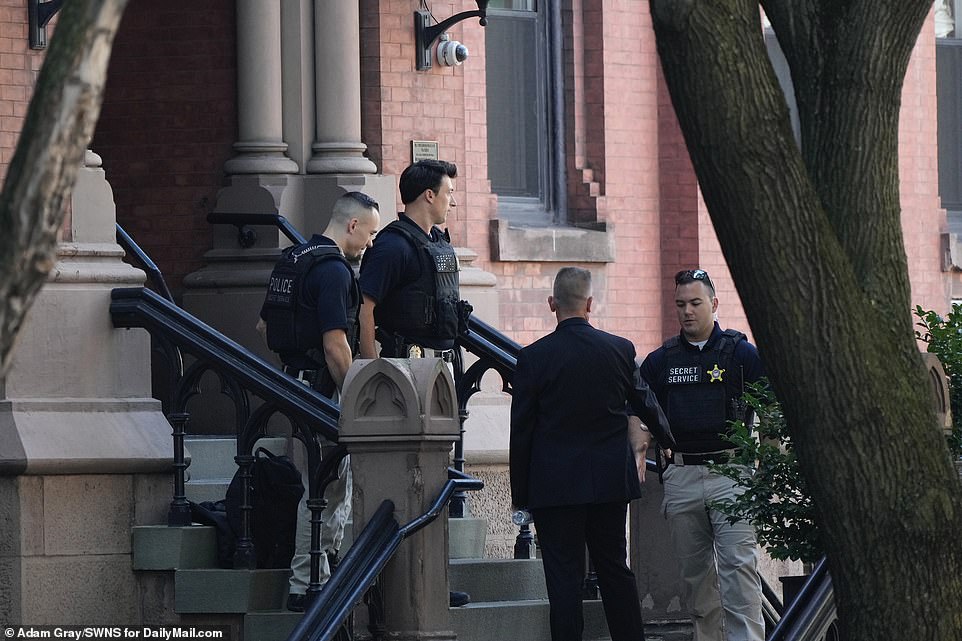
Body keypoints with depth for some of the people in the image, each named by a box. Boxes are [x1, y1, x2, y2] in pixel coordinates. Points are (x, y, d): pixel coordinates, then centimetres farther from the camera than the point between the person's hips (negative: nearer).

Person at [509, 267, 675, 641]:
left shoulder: (533, 357, -8)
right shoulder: (619, 350, 0)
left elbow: (521, 431, -5)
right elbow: (646, 404, 15)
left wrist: (520, 493, 3)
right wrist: (668, 441, 35)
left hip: (554, 483, -3)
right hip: (611, 482, 3)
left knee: (563, 576, -1)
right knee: (614, 569, 12)